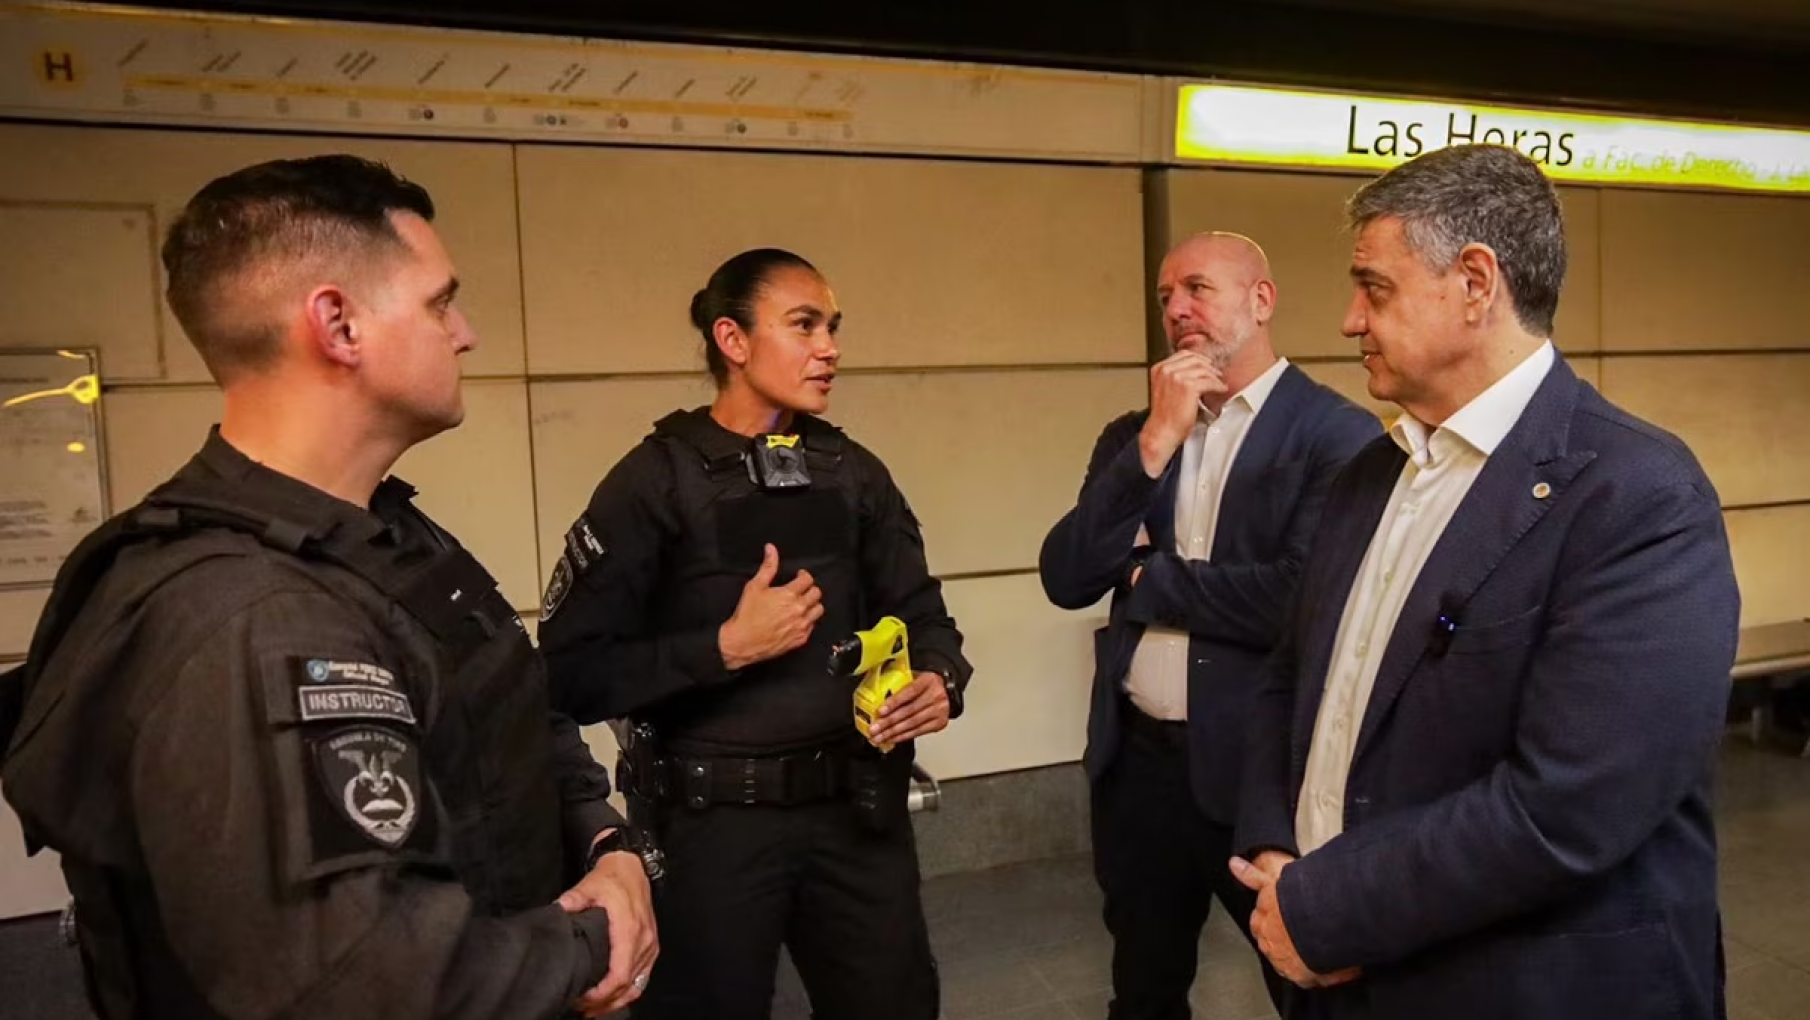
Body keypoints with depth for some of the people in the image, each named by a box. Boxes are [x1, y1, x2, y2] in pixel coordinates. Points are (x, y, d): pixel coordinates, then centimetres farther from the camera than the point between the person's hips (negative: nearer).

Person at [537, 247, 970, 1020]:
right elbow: (572, 672, -14)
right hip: (712, 818, -4)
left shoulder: (854, 471, 5)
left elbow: (918, 612, 7)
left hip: (858, 806, 5)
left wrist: (940, 681, -14)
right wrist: (724, 646, -21)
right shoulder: (656, 480, -9)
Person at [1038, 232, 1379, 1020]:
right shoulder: (1132, 436, 7)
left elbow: (1304, 598, -24)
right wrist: (1155, 441, -14)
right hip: (1136, 762, 6)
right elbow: (1066, 579, -5)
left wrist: (1152, 578, -9)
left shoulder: (1338, 433, -10)